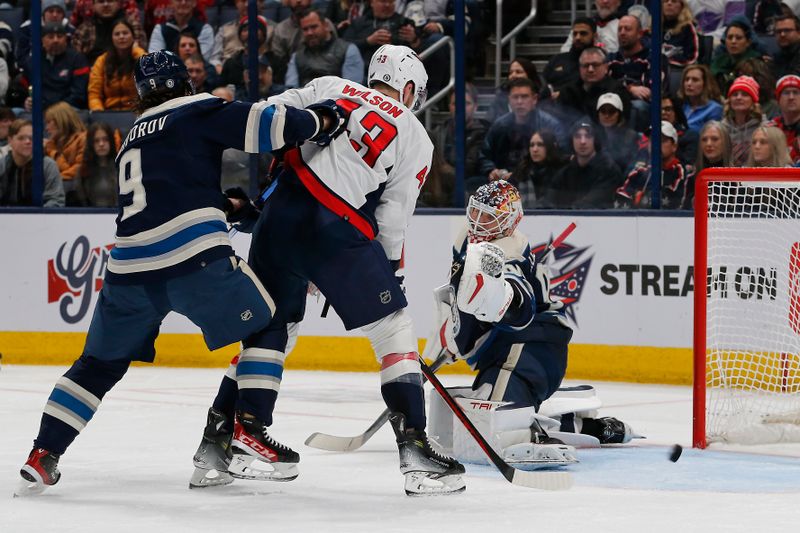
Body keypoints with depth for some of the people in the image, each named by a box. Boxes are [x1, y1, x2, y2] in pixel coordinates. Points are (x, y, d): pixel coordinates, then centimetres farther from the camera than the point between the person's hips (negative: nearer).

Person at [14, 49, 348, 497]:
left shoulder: (134, 140, 30)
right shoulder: (197, 111, 8)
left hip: (129, 265, 6)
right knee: (264, 326, 13)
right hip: (194, 255, -6)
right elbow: (261, 125, -4)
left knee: (101, 362, 19)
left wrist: (229, 206, 42)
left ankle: (43, 455, 12)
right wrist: (318, 121, 8)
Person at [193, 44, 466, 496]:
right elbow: (392, 219, 7)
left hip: (281, 214, 5)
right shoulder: (415, 139, 9)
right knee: (394, 328, 5)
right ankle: (414, 449, -4)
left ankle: (224, 435, 20)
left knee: (273, 325, 21)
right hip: (337, 231, -5)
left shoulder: (331, 87, 17)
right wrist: (387, 269, 20)